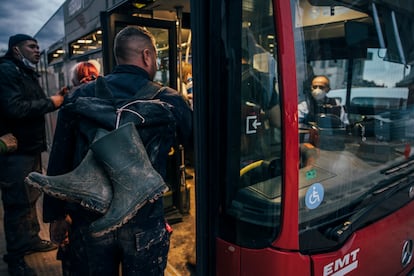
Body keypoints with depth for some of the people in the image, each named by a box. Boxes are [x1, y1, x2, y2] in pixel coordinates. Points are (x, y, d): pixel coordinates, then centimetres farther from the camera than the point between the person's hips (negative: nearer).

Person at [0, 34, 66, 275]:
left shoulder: (27, 73, 18)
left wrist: (56, 98, 4)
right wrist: (51, 103, -18)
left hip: (30, 146, 10)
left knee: (30, 197, 19)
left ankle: (32, 239, 36)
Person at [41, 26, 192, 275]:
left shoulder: (80, 96, 1)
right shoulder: (168, 101, -7)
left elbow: (59, 160, 4)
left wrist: (55, 214, 13)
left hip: (88, 221, 3)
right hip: (143, 223, -2)